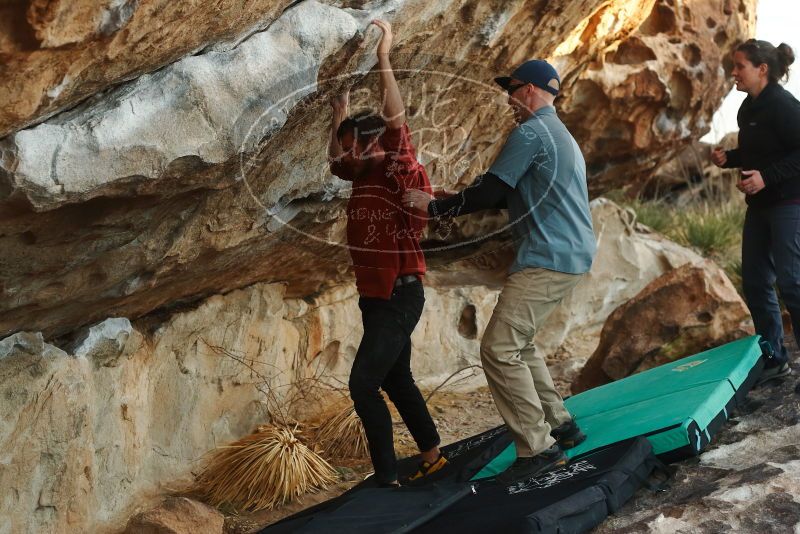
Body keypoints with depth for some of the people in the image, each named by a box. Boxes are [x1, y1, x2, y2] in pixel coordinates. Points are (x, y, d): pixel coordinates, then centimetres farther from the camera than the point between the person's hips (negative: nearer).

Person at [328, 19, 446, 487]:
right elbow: (335, 162, 30)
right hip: (377, 296, 9)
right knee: (396, 381, 16)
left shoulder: (401, 175, -12)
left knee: (363, 385, -13)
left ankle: (387, 479, -8)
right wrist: (340, 113, 22)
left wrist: (384, 57, -27)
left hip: (399, 296, -9)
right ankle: (433, 456, 29)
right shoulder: (366, 178, 10)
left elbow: (397, 124, -26)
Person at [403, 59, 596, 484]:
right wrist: (456, 202, 21)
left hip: (547, 258, -11)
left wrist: (435, 206, -4)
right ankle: (560, 425, 22)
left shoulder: (531, 132, -10)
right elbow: (512, 194, 25)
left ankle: (538, 449, -13)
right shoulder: (560, 135, 23)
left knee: (500, 349, -12)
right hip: (572, 255, 11)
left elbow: (490, 191, -15)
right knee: (517, 343, 20)